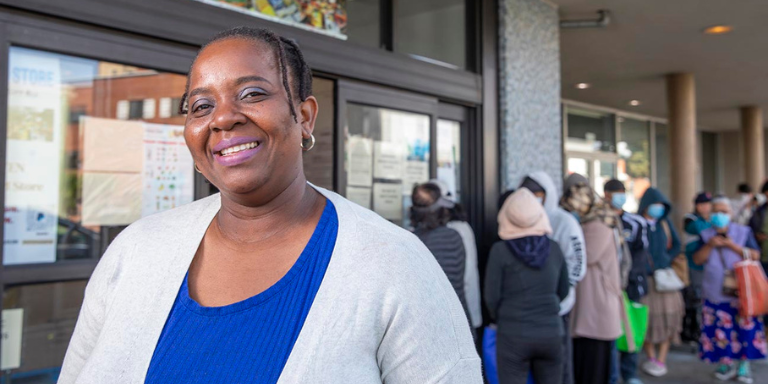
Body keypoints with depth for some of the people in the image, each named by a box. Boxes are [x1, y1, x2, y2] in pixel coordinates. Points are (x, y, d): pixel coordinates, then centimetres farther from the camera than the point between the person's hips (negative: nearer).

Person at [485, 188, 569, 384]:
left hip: (513, 336, -3)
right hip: (551, 333, 4)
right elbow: (563, 291, 12)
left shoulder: (500, 250, -10)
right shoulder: (554, 248, 1)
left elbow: (492, 297, -8)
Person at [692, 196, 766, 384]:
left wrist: (733, 246, -15)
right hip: (716, 292, 1)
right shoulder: (706, 235, 7)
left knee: (745, 327, -2)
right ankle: (727, 364, 16)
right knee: (720, 328, 3)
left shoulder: (744, 232, 3)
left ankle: (744, 366, 11)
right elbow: (697, 260, 0)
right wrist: (710, 245, -15)